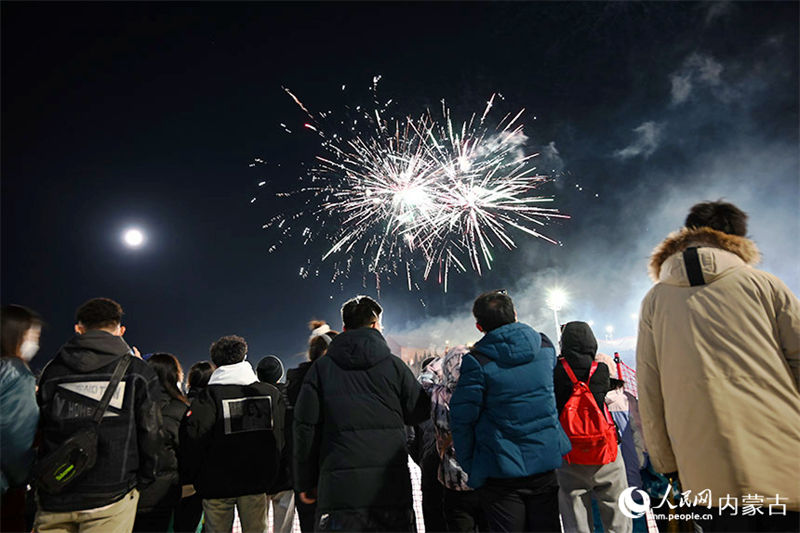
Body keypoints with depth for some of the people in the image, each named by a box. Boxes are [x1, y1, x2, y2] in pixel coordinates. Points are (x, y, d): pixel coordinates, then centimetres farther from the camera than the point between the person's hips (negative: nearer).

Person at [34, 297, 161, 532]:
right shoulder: (138, 371, -4)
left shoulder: (52, 369, 6)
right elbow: (150, 433, -5)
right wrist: (142, 481, 9)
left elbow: (38, 432, 13)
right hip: (111, 494, -3)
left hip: (53, 499, 4)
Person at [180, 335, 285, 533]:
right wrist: (272, 474, 15)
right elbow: (281, 437, 3)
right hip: (257, 481, 2)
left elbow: (192, 437, -14)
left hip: (217, 483, -2)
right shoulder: (271, 393, -2)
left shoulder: (209, 396, -12)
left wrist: (191, 477, 1)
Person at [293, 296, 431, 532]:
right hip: (391, 485, 1)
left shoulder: (321, 367, 1)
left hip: (338, 486, 0)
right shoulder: (394, 365, -1)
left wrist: (305, 482, 11)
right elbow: (419, 413, 7)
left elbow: (306, 426, 1)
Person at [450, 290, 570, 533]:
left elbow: (461, 418, -15)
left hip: (501, 470, -5)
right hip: (546, 462, 5)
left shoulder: (477, 361, -19)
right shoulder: (545, 346, -3)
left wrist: (469, 466, -2)